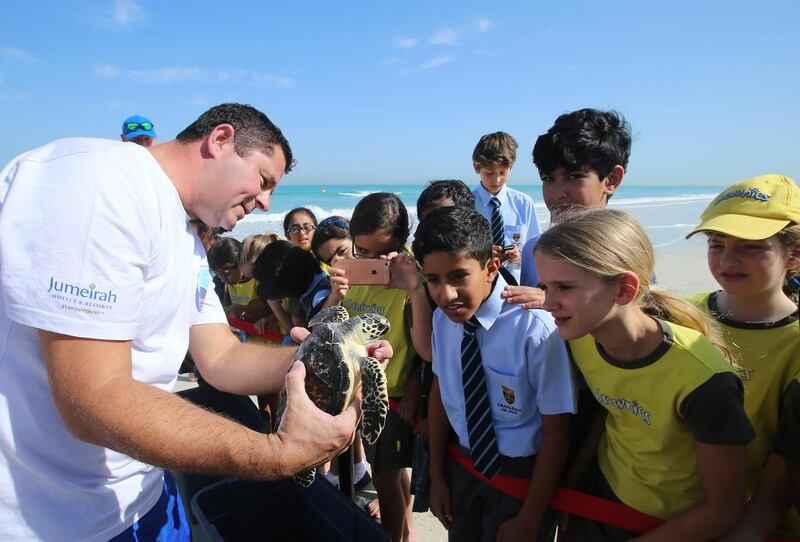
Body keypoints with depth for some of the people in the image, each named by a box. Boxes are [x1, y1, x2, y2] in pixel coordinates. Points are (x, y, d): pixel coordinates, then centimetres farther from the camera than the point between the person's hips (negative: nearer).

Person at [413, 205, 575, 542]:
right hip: (463, 464, 4)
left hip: (523, 475, -4)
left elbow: (556, 433, -19)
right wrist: (437, 476, 8)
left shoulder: (534, 327, -28)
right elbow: (439, 390, 1)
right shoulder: (443, 318, -13)